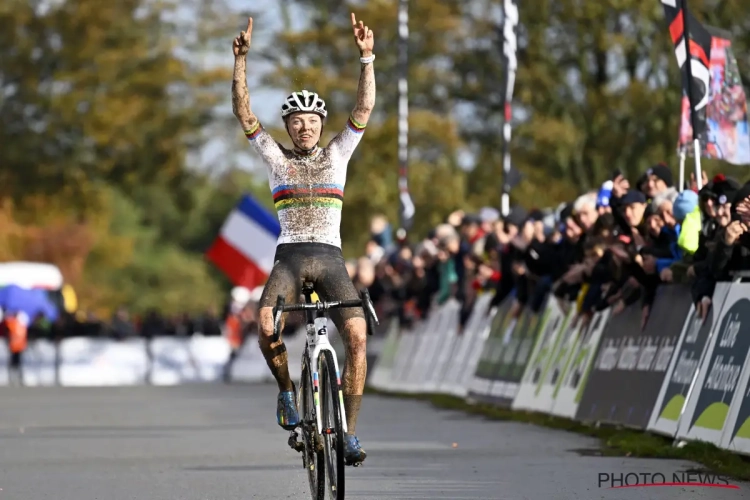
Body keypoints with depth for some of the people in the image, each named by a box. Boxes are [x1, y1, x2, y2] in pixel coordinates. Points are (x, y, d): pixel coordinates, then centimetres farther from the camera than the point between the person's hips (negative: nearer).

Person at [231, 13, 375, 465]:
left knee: (357, 334, -22)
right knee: (266, 322, -30)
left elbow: (364, 110, 2)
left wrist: (367, 57, -9)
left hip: (330, 259, 0)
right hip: (289, 257, 0)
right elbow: (244, 114, 2)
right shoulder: (277, 157, 11)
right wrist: (241, 61, -9)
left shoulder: (337, 155, 12)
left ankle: (349, 432, -14)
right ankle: (287, 389, -1)